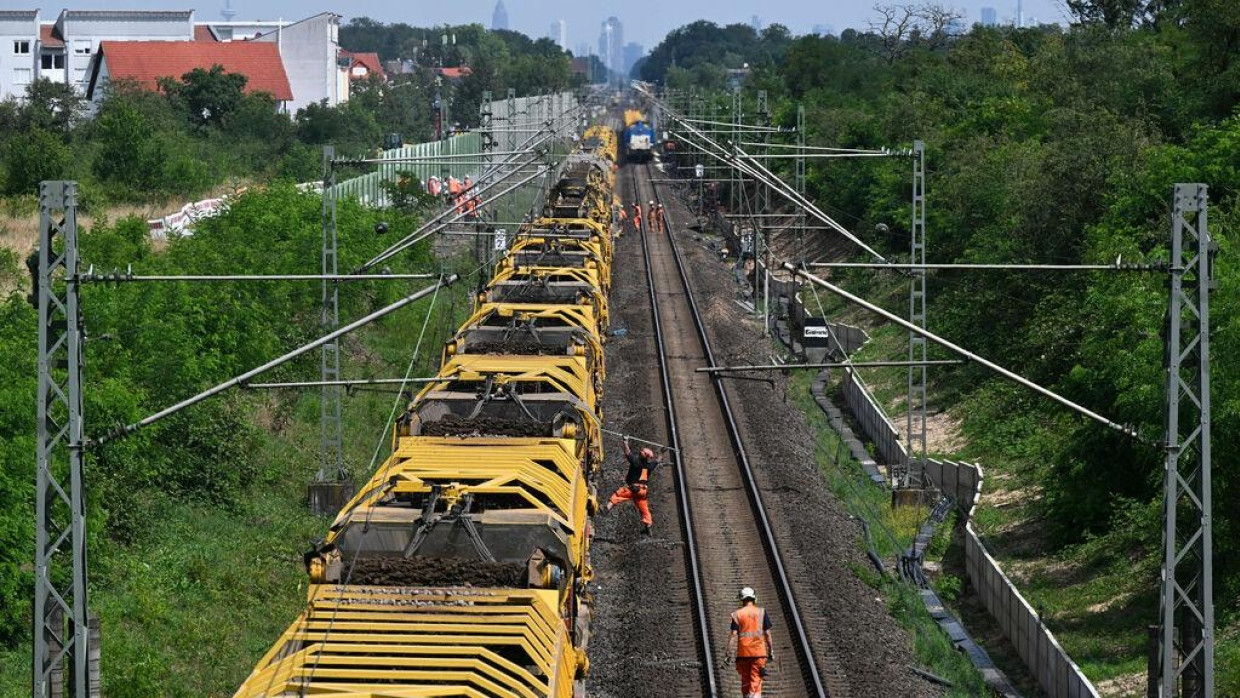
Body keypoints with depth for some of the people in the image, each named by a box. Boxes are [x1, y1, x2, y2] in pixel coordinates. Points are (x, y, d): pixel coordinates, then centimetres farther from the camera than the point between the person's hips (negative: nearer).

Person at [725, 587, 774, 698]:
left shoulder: (737, 614, 3)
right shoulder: (762, 612, 3)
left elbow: (733, 634, -3)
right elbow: (767, 633, 2)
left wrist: (730, 653, -3)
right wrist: (771, 651, 9)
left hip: (743, 652, 1)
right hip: (759, 651, -1)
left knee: (745, 681, 12)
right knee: (756, 681, -5)